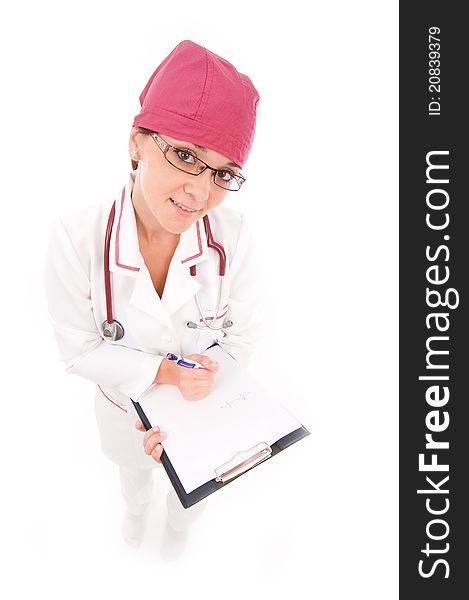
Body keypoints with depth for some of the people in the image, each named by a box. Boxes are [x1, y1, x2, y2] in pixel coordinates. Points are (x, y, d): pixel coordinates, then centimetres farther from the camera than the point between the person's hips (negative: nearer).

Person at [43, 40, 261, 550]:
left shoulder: (231, 234, -29)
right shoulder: (76, 239, -32)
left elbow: (239, 336, -16)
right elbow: (78, 349, -20)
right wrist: (162, 373, -31)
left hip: (203, 399, 1)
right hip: (126, 402, 0)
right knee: (134, 469, 35)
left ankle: (180, 516, 71)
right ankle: (135, 509, 73)